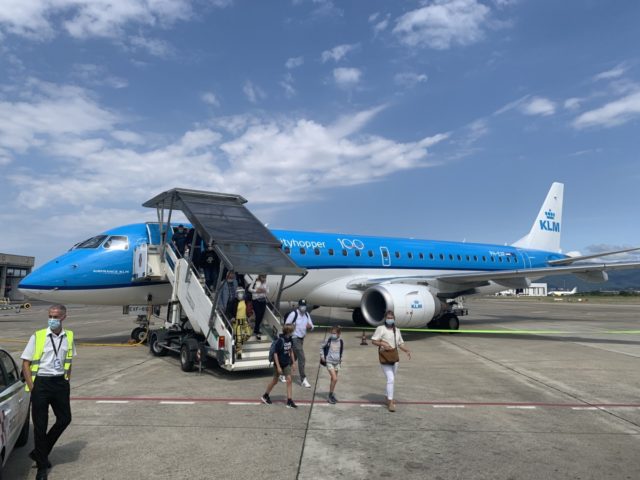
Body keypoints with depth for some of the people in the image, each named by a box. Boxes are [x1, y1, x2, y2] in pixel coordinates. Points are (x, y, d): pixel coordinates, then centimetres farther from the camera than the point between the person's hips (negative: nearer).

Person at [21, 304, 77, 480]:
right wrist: (32, 387, -10)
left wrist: (67, 380, 9)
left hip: (60, 383, 4)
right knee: (40, 425, 2)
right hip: (41, 382, -4)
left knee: (64, 419, 6)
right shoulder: (38, 336, -8)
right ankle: (42, 465, 18)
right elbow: (25, 363, -4)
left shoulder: (69, 337, 3)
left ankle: (39, 452, 29)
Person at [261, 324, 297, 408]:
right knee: (275, 381, 11)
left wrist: (293, 362, 12)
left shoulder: (290, 339, -3)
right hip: (279, 363, -5)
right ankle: (265, 396, 34)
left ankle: (289, 401, 1)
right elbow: (275, 354, -19)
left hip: (287, 363, 5)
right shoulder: (280, 340, -23)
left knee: (289, 380, -4)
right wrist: (278, 366, -20)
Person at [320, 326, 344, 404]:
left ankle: (331, 395, 26)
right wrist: (322, 356, 0)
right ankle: (330, 395, -1)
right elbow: (321, 347, 5)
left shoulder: (341, 342, -1)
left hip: (337, 362, 4)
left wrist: (341, 359, 15)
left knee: (333, 379, 12)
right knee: (335, 379, -14)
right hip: (329, 362, -4)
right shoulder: (328, 340, -10)